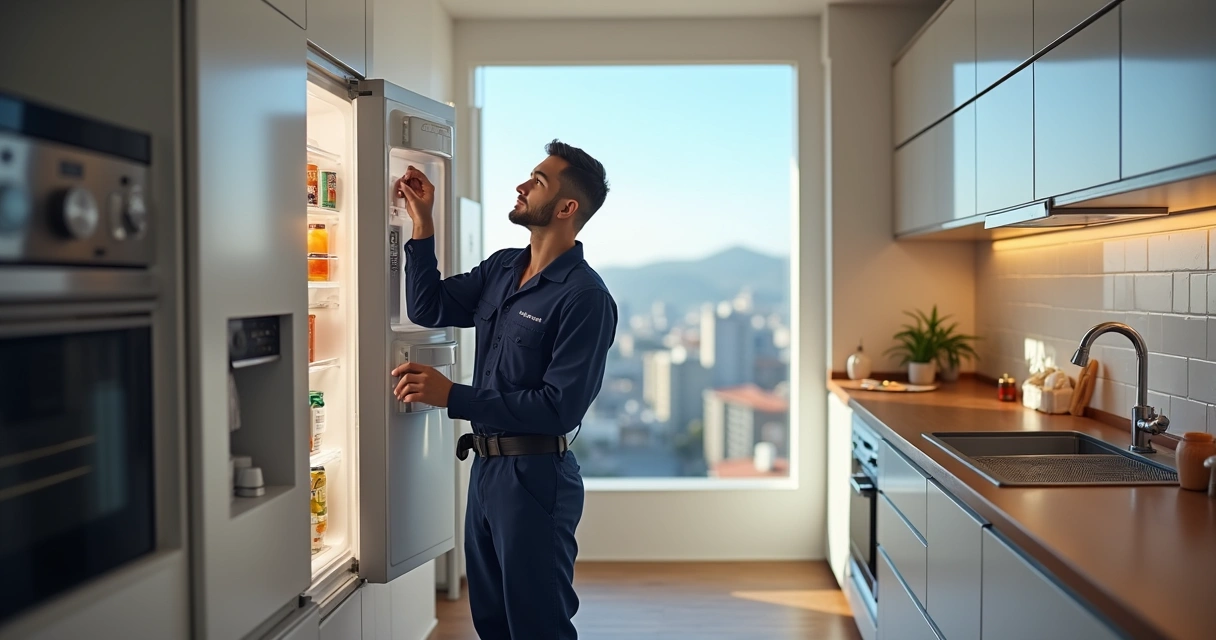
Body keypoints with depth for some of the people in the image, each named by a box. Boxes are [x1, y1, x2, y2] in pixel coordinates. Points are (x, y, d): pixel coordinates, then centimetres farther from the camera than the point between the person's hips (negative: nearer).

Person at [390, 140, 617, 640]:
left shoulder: (585, 297, -18)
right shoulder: (501, 268, 8)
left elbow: (561, 408, -23)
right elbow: (427, 308, 12)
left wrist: (452, 397, -25)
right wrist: (422, 223, 4)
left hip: (536, 475, -8)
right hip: (486, 465, 8)